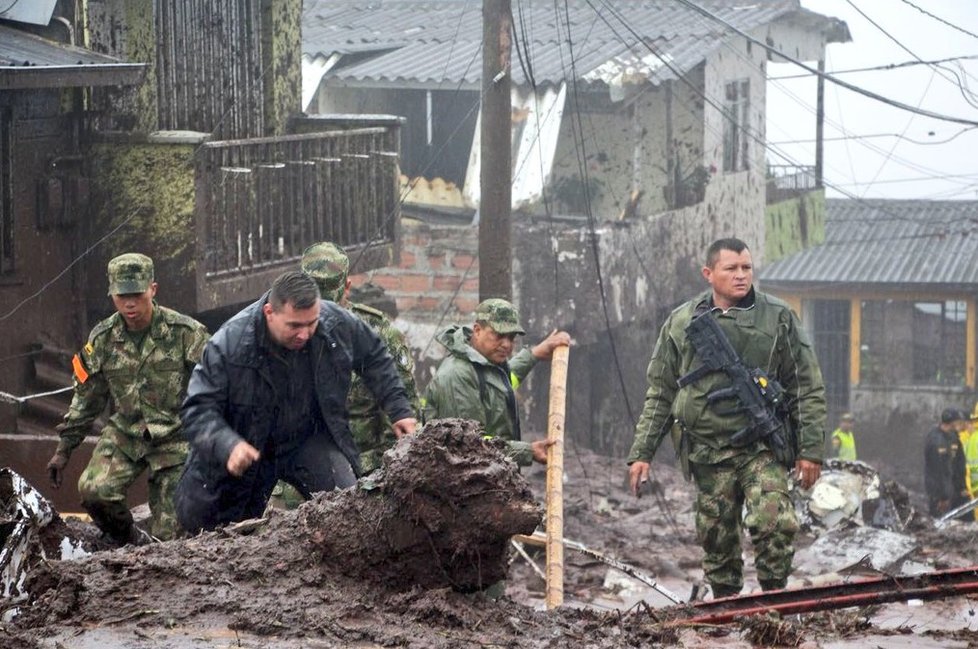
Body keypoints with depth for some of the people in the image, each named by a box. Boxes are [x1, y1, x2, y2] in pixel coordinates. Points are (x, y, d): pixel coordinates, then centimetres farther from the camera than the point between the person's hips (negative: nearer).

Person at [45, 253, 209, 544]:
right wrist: (63, 449, 11)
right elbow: (86, 398, 11)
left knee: (169, 534, -8)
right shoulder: (102, 339, 1)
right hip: (124, 434, 3)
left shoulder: (186, 333, -10)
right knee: (94, 491, -23)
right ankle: (130, 542, 5)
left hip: (174, 439, -3)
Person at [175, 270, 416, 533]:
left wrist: (399, 410, 2)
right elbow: (198, 409, -24)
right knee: (195, 518, 0)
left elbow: (375, 359, 7)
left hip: (311, 443, 1)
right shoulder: (230, 344, -26)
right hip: (248, 450, -1)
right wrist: (227, 445, -42)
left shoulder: (338, 324, -15)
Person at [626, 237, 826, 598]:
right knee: (717, 537, 5)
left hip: (762, 447, -2)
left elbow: (807, 389, 5)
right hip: (708, 450, 2)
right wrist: (641, 453, 9)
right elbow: (660, 395, 14)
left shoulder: (778, 318, 4)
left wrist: (810, 450, -1)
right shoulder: (681, 324, 9)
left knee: (774, 522, -19)